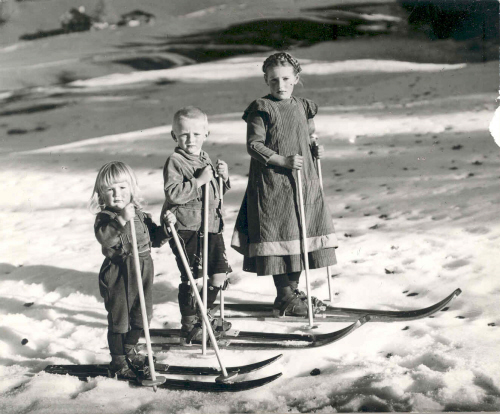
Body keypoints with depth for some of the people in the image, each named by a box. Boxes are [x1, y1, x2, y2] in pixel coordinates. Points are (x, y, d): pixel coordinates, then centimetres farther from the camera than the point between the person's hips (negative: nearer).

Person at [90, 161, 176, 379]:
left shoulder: (140, 215, 6)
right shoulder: (104, 218, -12)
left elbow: (155, 239, 13)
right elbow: (105, 238, -33)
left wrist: (166, 226, -4)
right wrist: (122, 220, -44)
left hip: (143, 272, 6)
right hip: (118, 275, -6)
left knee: (142, 316, 17)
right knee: (119, 320, 4)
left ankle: (129, 351, 40)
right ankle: (118, 361, 21)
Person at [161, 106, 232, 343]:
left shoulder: (205, 159, 15)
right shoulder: (175, 162, -10)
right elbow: (173, 193, -23)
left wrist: (224, 177, 6)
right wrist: (199, 181, -24)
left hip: (211, 226, 8)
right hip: (186, 228, -8)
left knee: (220, 274, 11)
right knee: (191, 277, -3)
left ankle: (204, 315, 29)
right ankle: (189, 323, 12)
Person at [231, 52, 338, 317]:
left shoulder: (302, 107, 12)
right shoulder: (262, 109, -8)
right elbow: (253, 145, -12)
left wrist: (314, 150, 1)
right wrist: (283, 161, -21)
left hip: (303, 180, 7)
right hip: (272, 183, -7)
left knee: (302, 234, 10)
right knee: (280, 235, -3)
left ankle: (294, 289, 24)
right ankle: (284, 298, 7)